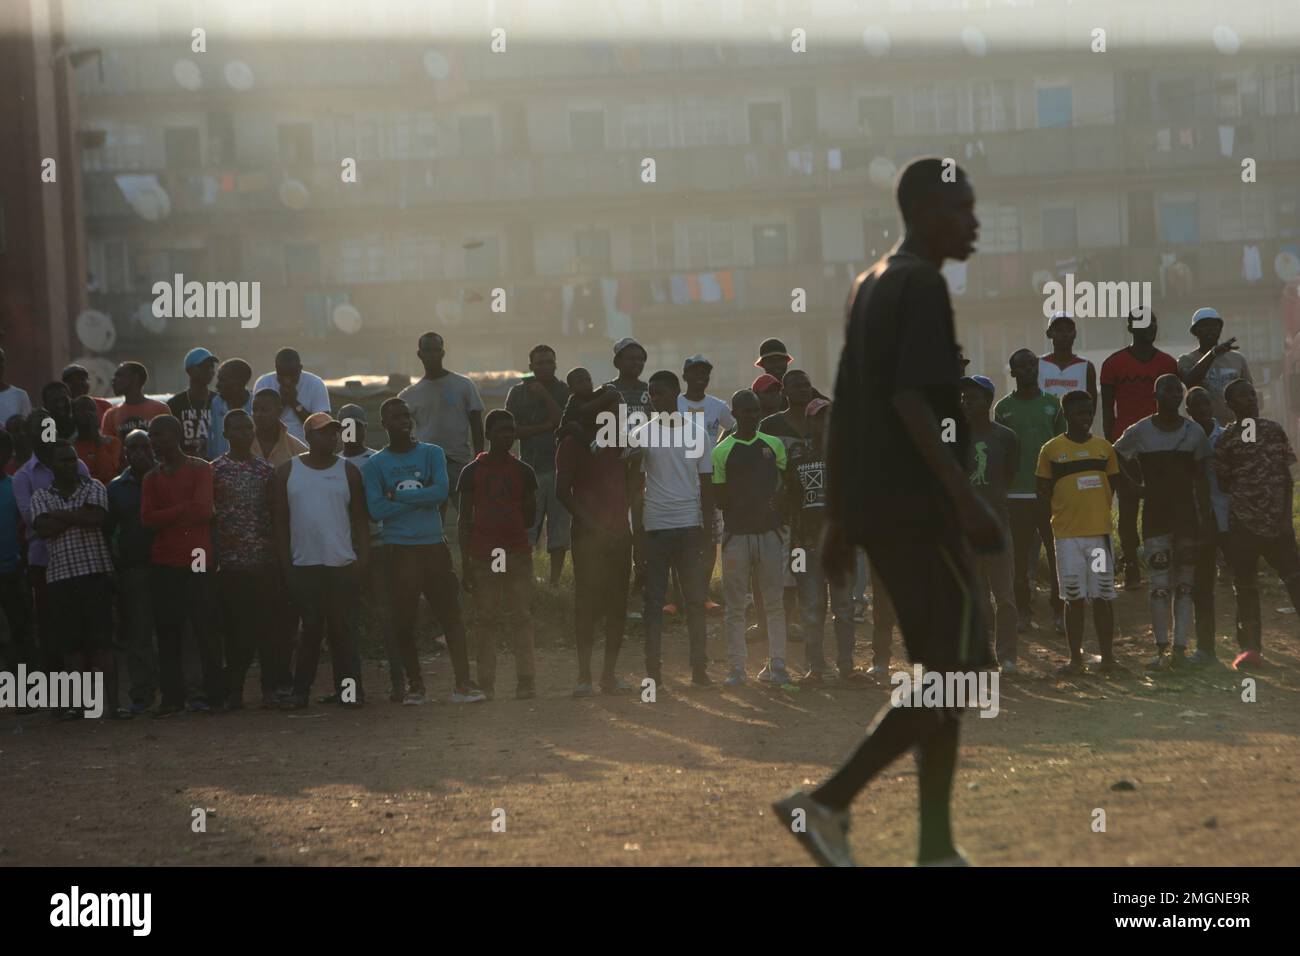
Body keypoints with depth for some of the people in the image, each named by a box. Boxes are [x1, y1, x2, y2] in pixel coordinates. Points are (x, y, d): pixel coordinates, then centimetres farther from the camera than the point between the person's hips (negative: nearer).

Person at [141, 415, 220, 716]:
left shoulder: (200, 469, 1)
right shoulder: (152, 478, 15)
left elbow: (203, 510, -12)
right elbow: (147, 518, 2)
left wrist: (167, 515, -1)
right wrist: (184, 511, -6)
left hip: (196, 561, -4)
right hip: (163, 563, 4)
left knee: (205, 627, -3)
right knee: (167, 630, 1)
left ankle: (214, 691, 3)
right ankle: (172, 695, 4)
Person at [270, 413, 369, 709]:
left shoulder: (348, 472, 7)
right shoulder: (287, 472, 5)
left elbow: (360, 519, 6)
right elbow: (279, 520, 4)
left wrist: (363, 559, -4)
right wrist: (285, 563, -2)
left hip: (343, 565, 0)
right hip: (304, 565, 0)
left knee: (343, 629, 1)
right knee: (311, 629, -1)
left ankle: (348, 688, 6)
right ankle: (300, 691, 5)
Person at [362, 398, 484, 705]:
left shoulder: (432, 454, 6)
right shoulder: (375, 464, 4)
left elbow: (441, 492, -10)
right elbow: (376, 509, -9)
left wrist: (399, 496, -11)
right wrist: (420, 498, -9)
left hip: (434, 546, 1)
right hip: (398, 550, -1)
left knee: (450, 614, -5)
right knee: (403, 621, 1)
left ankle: (462, 684, -6)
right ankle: (415, 685, 13)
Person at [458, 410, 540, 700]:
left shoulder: (522, 471, 10)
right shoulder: (472, 472, 5)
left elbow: (530, 517, 16)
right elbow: (465, 520, 4)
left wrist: (508, 527, 2)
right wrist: (465, 563, -1)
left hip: (518, 553, 1)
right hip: (483, 554, -1)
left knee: (521, 617, -4)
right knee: (487, 619, 0)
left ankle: (526, 682, -4)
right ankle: (485, 685, 2)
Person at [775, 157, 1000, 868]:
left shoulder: (869, 287, 17)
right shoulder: (921, 286, -11)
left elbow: (844, 407, 18)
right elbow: (910, 401, -21)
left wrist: (838, 519, 19)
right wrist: (965, 497, -23)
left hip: (870, 508, 9)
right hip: (917, 507, -9)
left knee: (945, 670, 10)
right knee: (954, 670, -5)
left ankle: (937, 850, 8)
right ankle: (828, 803, -10)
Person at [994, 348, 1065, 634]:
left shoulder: (1052, 404, 7)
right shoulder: (1003, 407, 6)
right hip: (1016, 493, 0)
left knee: (1057, 552, -4)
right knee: (1020, 554, 2)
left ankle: (1059, 611, 1)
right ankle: (1023, 612, 7)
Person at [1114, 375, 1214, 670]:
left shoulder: (1194, 432, 1)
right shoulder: (1139, 432, -2)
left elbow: (1201, 480, 2)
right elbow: (1118, 455, 17)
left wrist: (1205, 519, -3)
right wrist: (1138, 484, 7)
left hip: (1187, 513, 1)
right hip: (1155, 515, -1)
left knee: (1185, 585, 1)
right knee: (1159, 586, -4)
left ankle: (1180, 648, 2)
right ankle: (1162, 649, -2)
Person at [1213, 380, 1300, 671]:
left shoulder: (1274, 430, 5)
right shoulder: (1227, 439, 1)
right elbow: (1223, 483, 4)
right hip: (1242, 524, -1)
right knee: (1245, 586, 4)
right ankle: (1251, 649, 10)